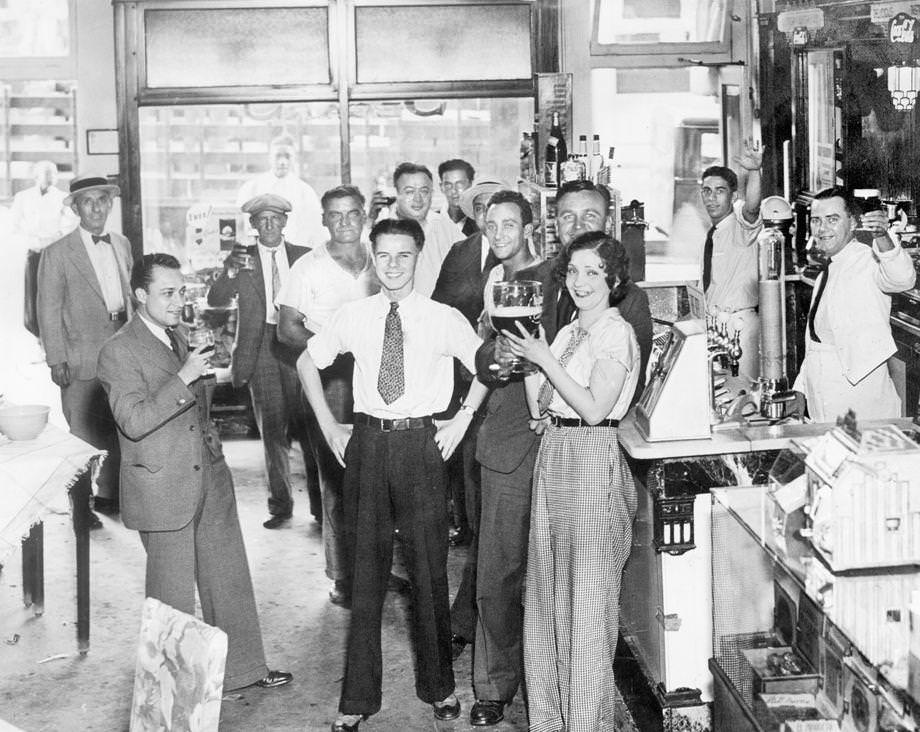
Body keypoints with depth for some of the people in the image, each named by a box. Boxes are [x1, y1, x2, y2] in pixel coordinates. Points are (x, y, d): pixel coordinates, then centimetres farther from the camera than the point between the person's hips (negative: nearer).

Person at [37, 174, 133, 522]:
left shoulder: (122, 245, 11)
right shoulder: (57, 254, -6)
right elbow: (48, 311, -5)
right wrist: (57, 360, -10)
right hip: (82, 358, -5)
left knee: (118, 429, 11)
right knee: (83, 435, -1)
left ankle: (108, 495, 26)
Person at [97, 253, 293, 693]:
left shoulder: (180, 336, 12)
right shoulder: (119, 352, -13)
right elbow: (134, 421, -23)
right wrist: (184, 378, -27)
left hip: (209, 479, 7)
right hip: (163, 489, -7)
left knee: (229, 578, 13)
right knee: (173, 591, 5)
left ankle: (243, 668, 27)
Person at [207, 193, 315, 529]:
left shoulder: (305, 257, 9)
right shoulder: (241, 260, 8)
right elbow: (216, 301, -2)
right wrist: (229, 273, -21)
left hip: (297, 345, 0)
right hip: (260, 349, 0)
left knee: (307, 426, -3)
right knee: (271, 429, 3)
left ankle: (322, 501, 8)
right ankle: (280, 504, 11)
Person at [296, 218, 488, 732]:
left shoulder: (445, 319, -2)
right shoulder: (354, 317, 3)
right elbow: (308, 362, 16)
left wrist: (461, 422, 3)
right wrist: (328, 426, 10)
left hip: (422, 444, -2)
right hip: (367, 443, 2)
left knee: (430, 568, 6)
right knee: (366, 569, 6)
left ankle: (440, 686, 25)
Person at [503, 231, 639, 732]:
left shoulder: (616, 334, -8)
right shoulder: (566, 333, 16)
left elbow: (595, 408, -17)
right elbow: (540, 410, 15)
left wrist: (545, 359, -13)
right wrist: (527, 360, -1)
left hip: (592, 460, -8)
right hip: (552, 456, 8)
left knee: (587, 598, -2)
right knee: (546, 592, 11)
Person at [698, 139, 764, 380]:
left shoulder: (741, 226, -8)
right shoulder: (712, 234, 13)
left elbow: (752, 206, -32)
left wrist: (754, 171, -49)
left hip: (740, 324, -7)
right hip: (715, 323, 7)